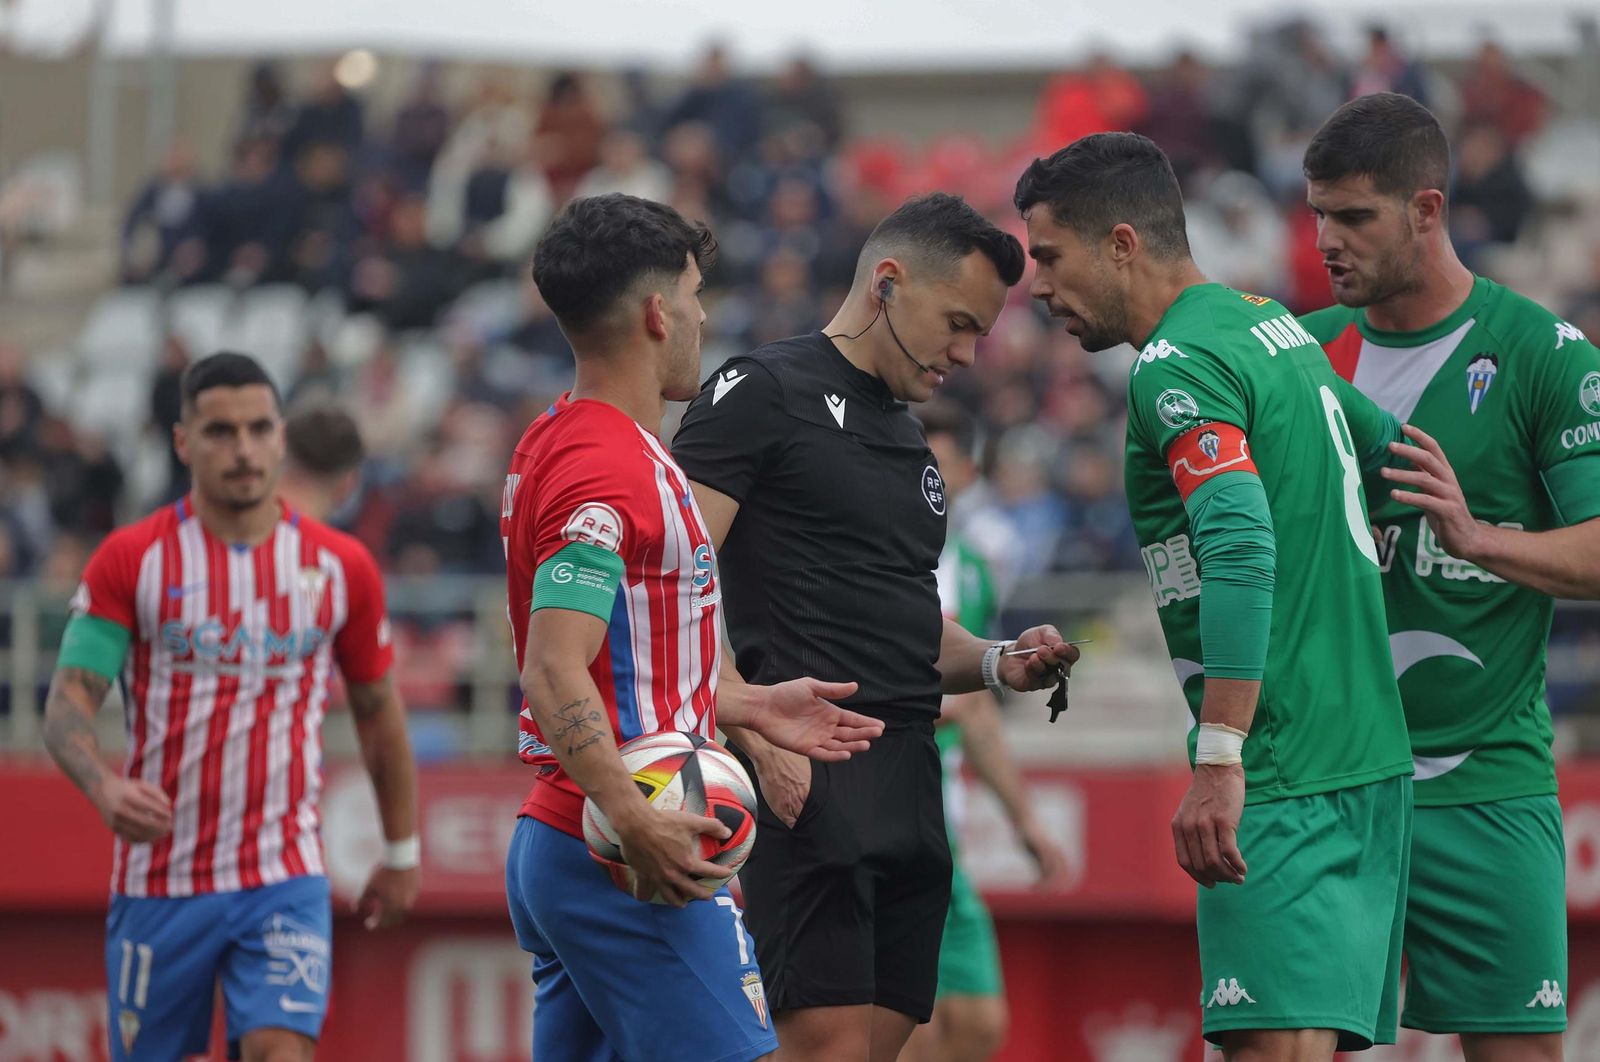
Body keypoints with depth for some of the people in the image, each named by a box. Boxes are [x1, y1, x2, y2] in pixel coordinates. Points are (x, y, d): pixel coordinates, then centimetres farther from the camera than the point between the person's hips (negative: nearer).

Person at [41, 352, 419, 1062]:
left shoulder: (340, 568, 3)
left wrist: (402, 854, 19)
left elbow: (378, 711, 16)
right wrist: (104, 787, -29)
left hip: (286, 881, 0)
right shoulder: (132, 559, -2)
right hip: (159, 882, 0)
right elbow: (69, 699, -8)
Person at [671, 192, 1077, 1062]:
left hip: (908, 784, 9)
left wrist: (994, 663, 11)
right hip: (809, 780, -9)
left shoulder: (907, 435, 23)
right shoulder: (764, 393, -3)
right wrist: (757, 736, -20)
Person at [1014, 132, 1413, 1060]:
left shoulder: (1180, 367, -12)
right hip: (1372, 759, 10)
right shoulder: (1273, 327, 17)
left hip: (1283, 778, -10)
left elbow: (1242, 548, -25)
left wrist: (1220, 760, -29)